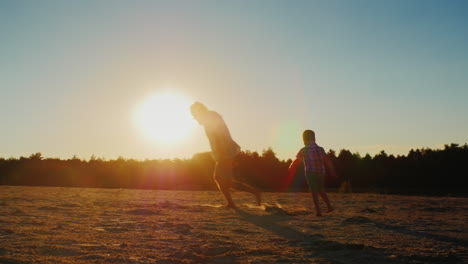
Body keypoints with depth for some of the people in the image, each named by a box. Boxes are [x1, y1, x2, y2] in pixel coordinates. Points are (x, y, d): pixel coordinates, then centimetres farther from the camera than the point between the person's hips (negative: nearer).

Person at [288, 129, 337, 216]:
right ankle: (329, 206, 17)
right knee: (321, 190, 22)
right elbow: (327, 161, 6)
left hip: (310, 173, -4)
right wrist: (332, 172, 10)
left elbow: (296, 162, -3)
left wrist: (290, 172, 5)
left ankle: (318, 211, -6)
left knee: (314, 192, 0)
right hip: (321, 172, 4)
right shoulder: (320, 149, 8)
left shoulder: (303, 150, -3)